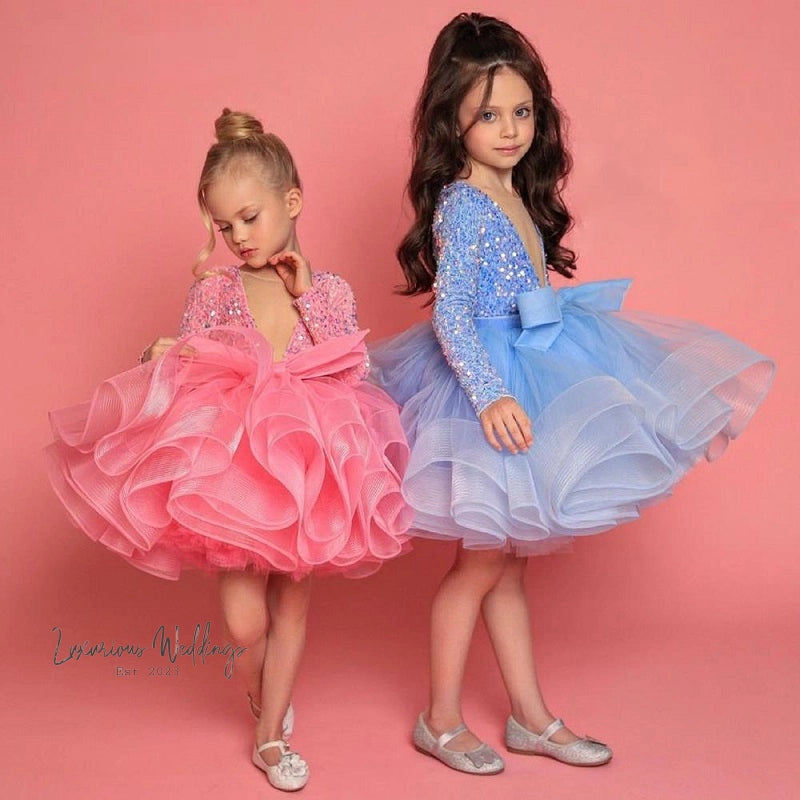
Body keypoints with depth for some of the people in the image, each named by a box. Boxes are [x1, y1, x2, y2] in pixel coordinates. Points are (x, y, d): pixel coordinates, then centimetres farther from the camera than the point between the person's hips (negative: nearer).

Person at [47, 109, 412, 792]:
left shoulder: (331, 291, 2)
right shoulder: (213, 291, 0)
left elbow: (354, 373, -9)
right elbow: (184, 368, 2)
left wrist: (306, 295, -10)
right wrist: (159, 359, -21)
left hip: (304, 467, 1)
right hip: (228, 462, -1)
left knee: (291, 598, 11)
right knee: (244, 621, -3)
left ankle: (271, 734, 27)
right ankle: (265, 696, 32)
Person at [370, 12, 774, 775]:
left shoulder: (518, 195, 8)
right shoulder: (462, 207, -19)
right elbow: (450, 316, -27)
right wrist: (490, 397, -37)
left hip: (533, 368, 9)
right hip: (491, 385, -9)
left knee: (509, 557, 16)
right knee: (483, 561, 2)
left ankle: (530, 716, 27)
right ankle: (440, 720, 19)